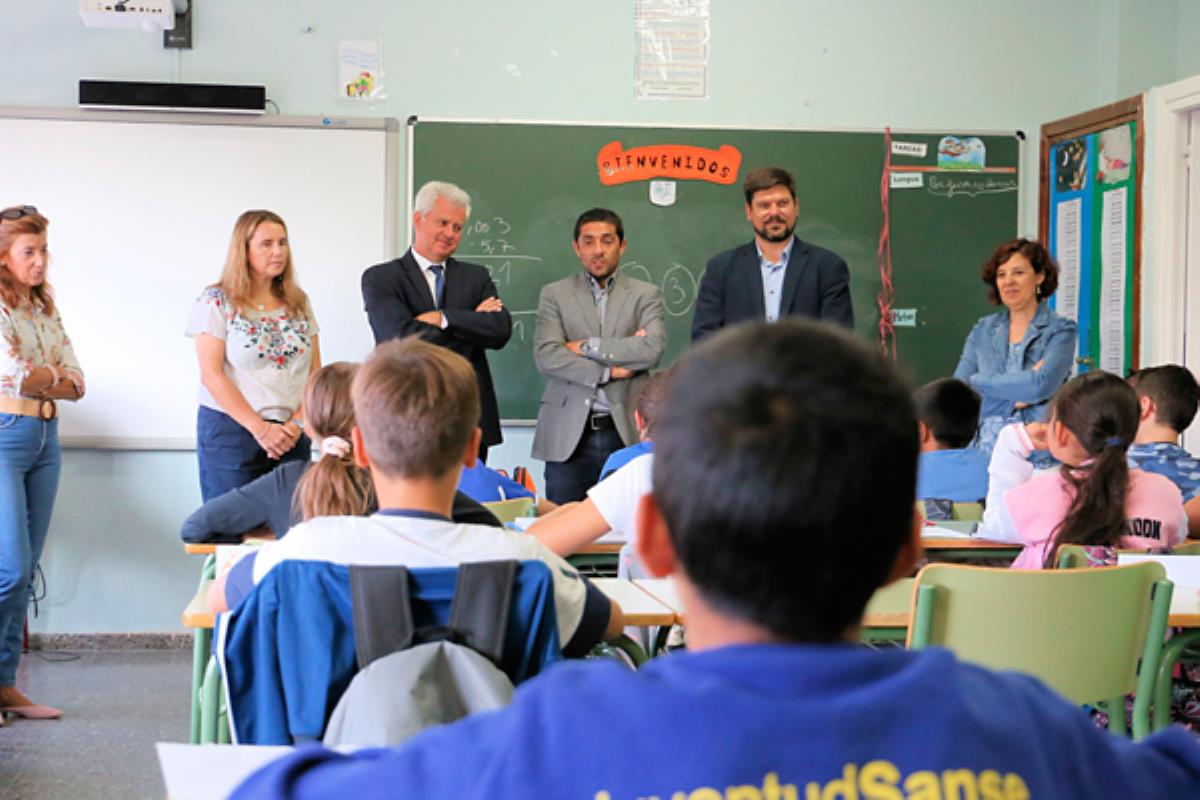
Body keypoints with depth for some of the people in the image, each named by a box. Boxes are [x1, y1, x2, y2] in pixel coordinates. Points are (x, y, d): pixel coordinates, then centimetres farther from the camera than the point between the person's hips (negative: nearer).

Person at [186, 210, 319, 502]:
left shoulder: (299, 302, 11)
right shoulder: (216, 302, -2)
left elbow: (315, 374, 8)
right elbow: (211, 375, -9)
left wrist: (297, 424, -8)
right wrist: (260, 428, -14)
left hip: (291, 435, 4)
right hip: (231, 431, -4)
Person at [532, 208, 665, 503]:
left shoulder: (645, 295, 10)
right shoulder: (554, 294, 10)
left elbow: (653, 349, -7)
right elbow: (546, 356, -4)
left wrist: (586, 346, -7)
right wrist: (609, 370, -8)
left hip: (627, 432, 0)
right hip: (568, 435, 0)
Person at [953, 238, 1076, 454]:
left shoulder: (1060, 329, 3)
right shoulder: (982, 330, 13)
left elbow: (1041, 386, -12)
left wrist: (977, 381, -3)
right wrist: (1013, 400, -7)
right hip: (986, 447, 3)